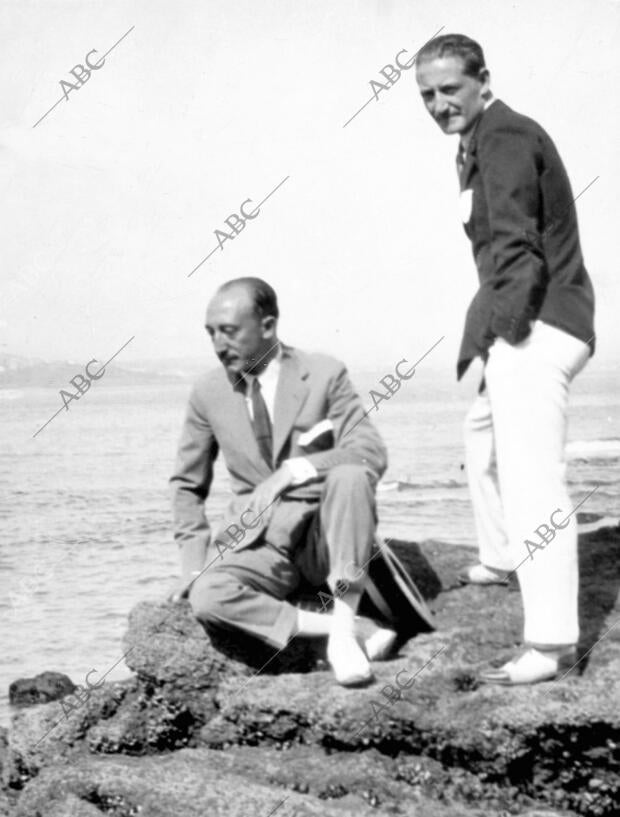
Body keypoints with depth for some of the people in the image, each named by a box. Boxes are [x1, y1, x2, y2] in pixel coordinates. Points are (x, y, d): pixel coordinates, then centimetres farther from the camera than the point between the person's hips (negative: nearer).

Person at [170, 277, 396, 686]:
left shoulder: (324, 374, -3)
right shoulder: (208, 392, 5)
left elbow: (372, 453, -14)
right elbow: (187, 485, 14)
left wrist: (294, 471, -27)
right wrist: (197, 561, -1)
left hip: (325, 531, -1)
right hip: (261, 540, 2)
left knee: (350, 474, -35)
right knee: (208, 596, -31)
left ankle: (344, 629, -28)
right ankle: (341, 631, -25)